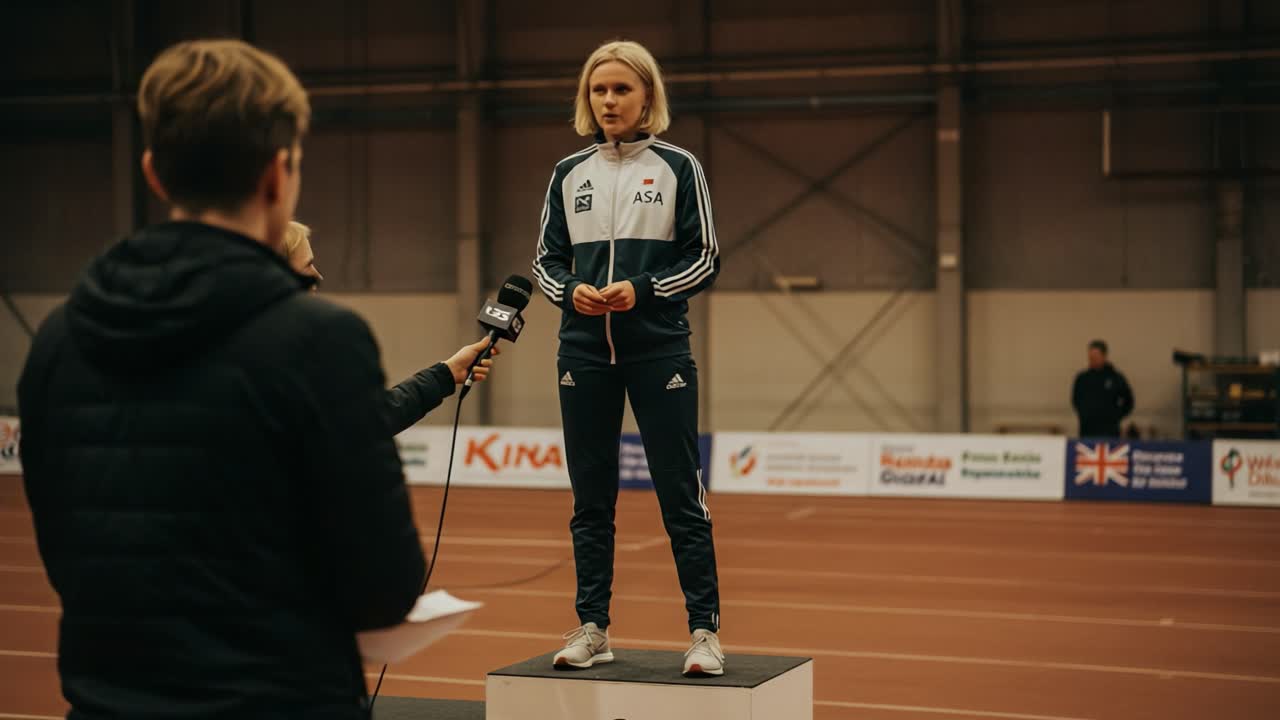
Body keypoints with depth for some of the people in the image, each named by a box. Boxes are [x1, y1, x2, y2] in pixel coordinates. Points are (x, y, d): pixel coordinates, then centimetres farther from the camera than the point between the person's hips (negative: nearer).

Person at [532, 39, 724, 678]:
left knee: (680, 493, -3)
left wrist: (641, 290, -15)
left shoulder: (678, 168, 1)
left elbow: (704, 260, -1)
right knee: (590, 498, 7)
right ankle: (592, 628, 14)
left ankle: (704, 630, 3)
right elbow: (547, 260, 12)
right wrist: (572, 291, -9)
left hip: (658, 351, -3)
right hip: (583, 353, 3)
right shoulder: (570, 173, 10)